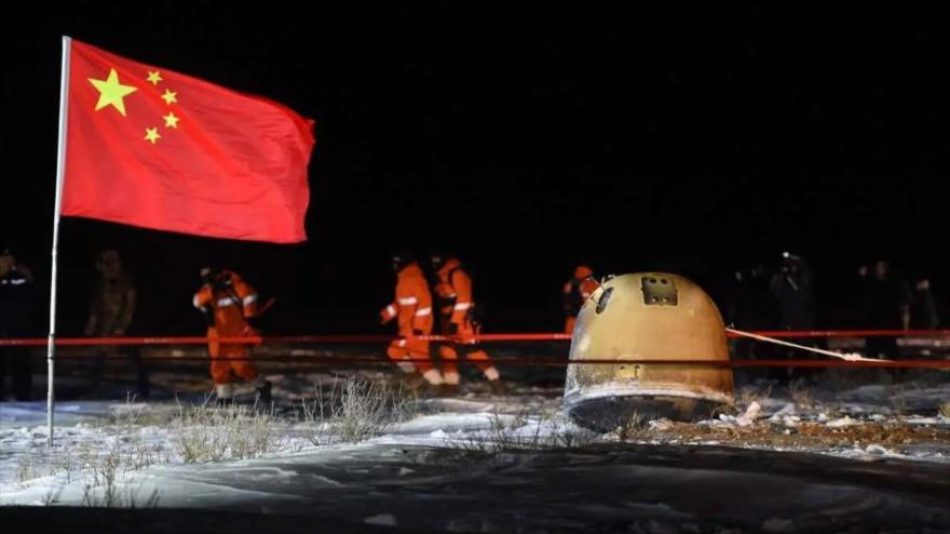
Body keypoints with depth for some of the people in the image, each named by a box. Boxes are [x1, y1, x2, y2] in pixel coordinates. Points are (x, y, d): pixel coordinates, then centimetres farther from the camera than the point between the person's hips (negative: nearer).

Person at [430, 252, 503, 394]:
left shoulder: (457, 274, -14)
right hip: (450, 321, 10)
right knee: (447, 350, 7)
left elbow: (463, 299, -21)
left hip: (463, 320, -10)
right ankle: (451, 385, 13)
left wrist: (455, 321, -24)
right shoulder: (442, 277, 17)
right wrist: (447, 322, 25)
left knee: (473, 350, -13)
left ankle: (495, 381, -12)